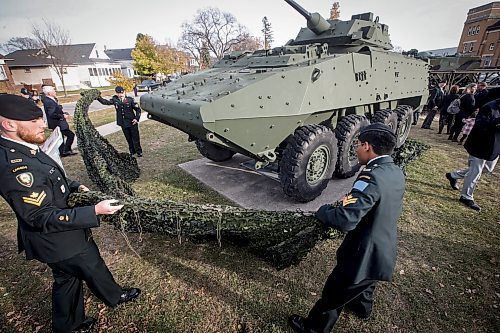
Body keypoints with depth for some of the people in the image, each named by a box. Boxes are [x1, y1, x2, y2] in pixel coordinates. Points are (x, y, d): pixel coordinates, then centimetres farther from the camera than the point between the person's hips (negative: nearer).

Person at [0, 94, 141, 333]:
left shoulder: (20, 151, -2)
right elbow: (43, 217, -30)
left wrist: (74, 187, 2)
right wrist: (94, 211, -32)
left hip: (60, 236, 9)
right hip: (60, 241, -9)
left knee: (66, 279, 26)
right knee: (94, 269, 17)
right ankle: (116, 297, 46)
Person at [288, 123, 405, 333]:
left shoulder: (371, 177, -31)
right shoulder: (397, 173, -1)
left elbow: (344, 220, -38)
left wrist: (322, 211, -18)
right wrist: (347, 202, 7)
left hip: (362, 256, -8)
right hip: (385, 252, 8)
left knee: (332, 296, 15)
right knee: (365, 282, 36)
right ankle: (362, 307, 64)